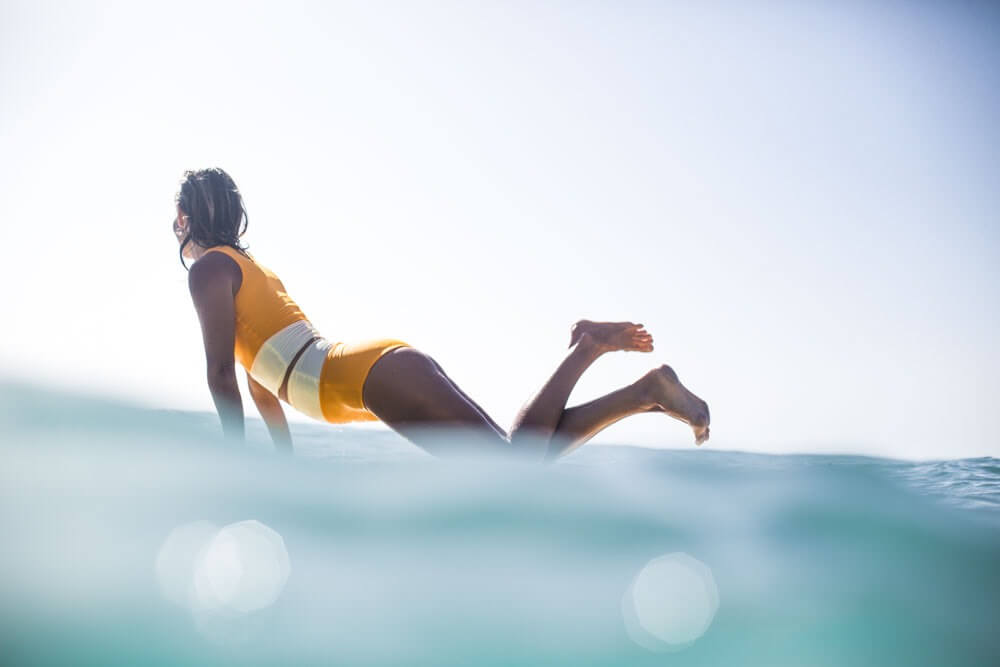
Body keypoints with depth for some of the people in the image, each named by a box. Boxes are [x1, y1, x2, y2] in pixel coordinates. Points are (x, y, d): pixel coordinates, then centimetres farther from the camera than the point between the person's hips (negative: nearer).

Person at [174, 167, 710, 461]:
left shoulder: (209, 268, 3)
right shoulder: (247, 268, 32)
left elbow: (221, 374, -5)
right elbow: (261, 379, 34)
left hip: (374, 374, -9)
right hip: (379, 374, 9)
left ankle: (585, 350, -12)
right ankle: (645, 393, 1)